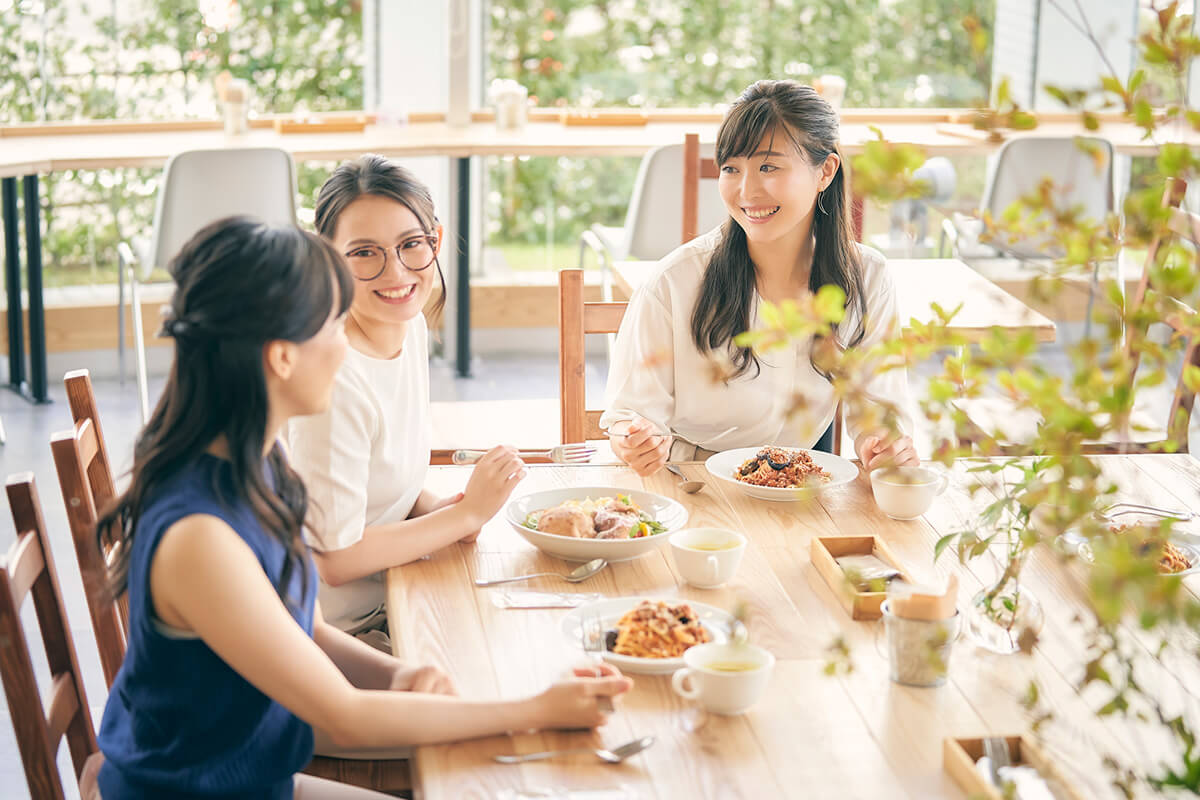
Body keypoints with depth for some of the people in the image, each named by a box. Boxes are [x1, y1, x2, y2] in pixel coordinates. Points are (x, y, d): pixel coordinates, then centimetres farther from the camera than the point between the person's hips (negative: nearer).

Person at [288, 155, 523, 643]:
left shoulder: (410, 327, 0)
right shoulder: (334, 380, -26)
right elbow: (335, 558, -20)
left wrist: (436, 508, -5)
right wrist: (466, 514, -14)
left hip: (392, 600, 8)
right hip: (340, 634, -8)